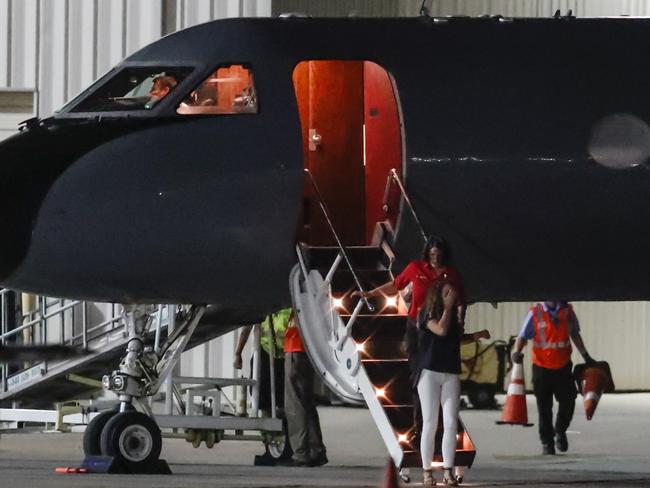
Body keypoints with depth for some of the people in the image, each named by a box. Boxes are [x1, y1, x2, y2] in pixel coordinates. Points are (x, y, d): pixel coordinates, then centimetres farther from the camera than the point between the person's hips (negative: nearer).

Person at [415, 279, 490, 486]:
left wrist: (475, 336, 14)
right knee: (430, 423, -4)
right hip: (429, 373, -5)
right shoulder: (427, 314, -5)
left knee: (451, 423, -4)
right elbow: (441, 330, -22)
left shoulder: (453, 315, 14)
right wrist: (448, 307, -12)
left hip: (451, 374, 5)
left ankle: (448, 471, -3)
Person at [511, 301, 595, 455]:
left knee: (568, 402, 1)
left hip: (563, 366, 2)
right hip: (542, 367, -2)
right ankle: (547, 442, 16)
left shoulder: (567, 311, 2)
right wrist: (517, 352, -28)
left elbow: (575, 334, 16)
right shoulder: (535, 313, -7)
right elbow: (523, 337, -8)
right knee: (544, 408, 4)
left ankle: (560, 432, 28)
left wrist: (585, 356, 17)